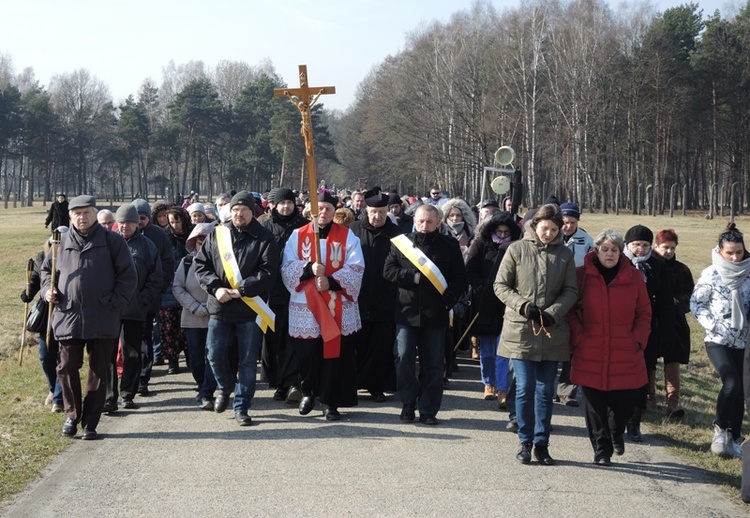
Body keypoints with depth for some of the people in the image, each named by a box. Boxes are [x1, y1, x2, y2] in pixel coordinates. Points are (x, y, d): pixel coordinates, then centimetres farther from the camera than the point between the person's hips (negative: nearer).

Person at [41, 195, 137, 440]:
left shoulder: (112, 241, 1)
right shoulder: (62, 243, 8)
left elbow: (128, 275, 1)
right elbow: (46, 269, 22)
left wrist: (115, 303, -7)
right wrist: (48, 289, 3)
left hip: (102, 320, -2)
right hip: (68, 317, 2)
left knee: (98, 372, 4)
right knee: (67, 368, 1)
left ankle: (90, 424, 13)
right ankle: (72, 415, 22)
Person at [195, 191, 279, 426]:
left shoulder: (264, 238, -2)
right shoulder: (217, 234, 7)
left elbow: (268, 272, -10)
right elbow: (200, 263, 5)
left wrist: (240, 290, -17)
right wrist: (215, 288, -10)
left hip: (250, 308, -2)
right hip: (220, 307, 2)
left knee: (248, 361, 2)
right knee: (215, 354, 4)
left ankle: (241, 407, 13)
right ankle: (225, 387, 33)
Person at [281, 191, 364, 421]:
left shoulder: (346, 236, 5)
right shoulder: (298, 235, 8)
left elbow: (355, 269, -4)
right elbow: (287, 267, -1)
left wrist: (331, 281, -18)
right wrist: (309, 268, -19)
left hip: (337, 307, -1)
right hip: (305, 306, 1)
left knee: (334, 353, -2)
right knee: (306, 353, 3)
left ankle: (330, 402, 8)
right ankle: (308, 392, 27)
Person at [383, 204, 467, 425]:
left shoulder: (449, 246, 4)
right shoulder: (402, 242, 6)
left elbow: (460, 278, 4)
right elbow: (388, 270, 2)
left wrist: (449, 298, -12)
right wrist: (413, 277, -11)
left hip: (435, 314, 0)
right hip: (407, 310, 0)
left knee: (433, 364, 4)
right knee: (404, 359, -3)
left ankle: (428, 410, 12)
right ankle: (408, 404, 12)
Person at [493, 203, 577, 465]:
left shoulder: (565, 255, 5)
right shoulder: (517, 249, 0)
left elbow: (571, 291, 4)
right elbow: (501, 286, 1)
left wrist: (552, 313, -13)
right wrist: (523, 305, -14)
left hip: (552, 333, 2)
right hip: (521, 330, -2)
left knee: (546, 391, 7)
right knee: (525, 388, -4)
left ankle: (542, 443, 17)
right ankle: (525, 441, 10)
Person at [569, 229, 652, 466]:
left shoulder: (634, 277, 5)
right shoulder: (581, 275, 0)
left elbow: (644, 313, 10)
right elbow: (570, 310, 5)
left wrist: (638, 339, -2)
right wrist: (578, 337, -6)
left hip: (625, 355, 1)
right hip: (590, 355, -1)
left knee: (625, 401, 4)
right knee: (594, 403, 1)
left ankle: (616, 433, 36)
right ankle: (601, 449, 15)